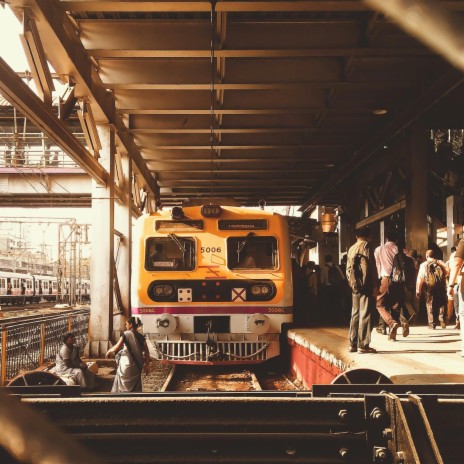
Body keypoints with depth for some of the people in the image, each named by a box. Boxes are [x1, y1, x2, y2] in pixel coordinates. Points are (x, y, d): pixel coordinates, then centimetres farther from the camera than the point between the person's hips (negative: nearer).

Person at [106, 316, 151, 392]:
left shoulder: (126, 334, -10)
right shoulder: (141, 336, 3)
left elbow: (117, 348, -14)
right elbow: (146, 352, 2)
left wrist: (109, 351, 5)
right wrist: (147, 365, 7)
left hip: (126, 364, -4)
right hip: (136, 366, 4)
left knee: (123, 386, 9)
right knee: (135, 387, 13)